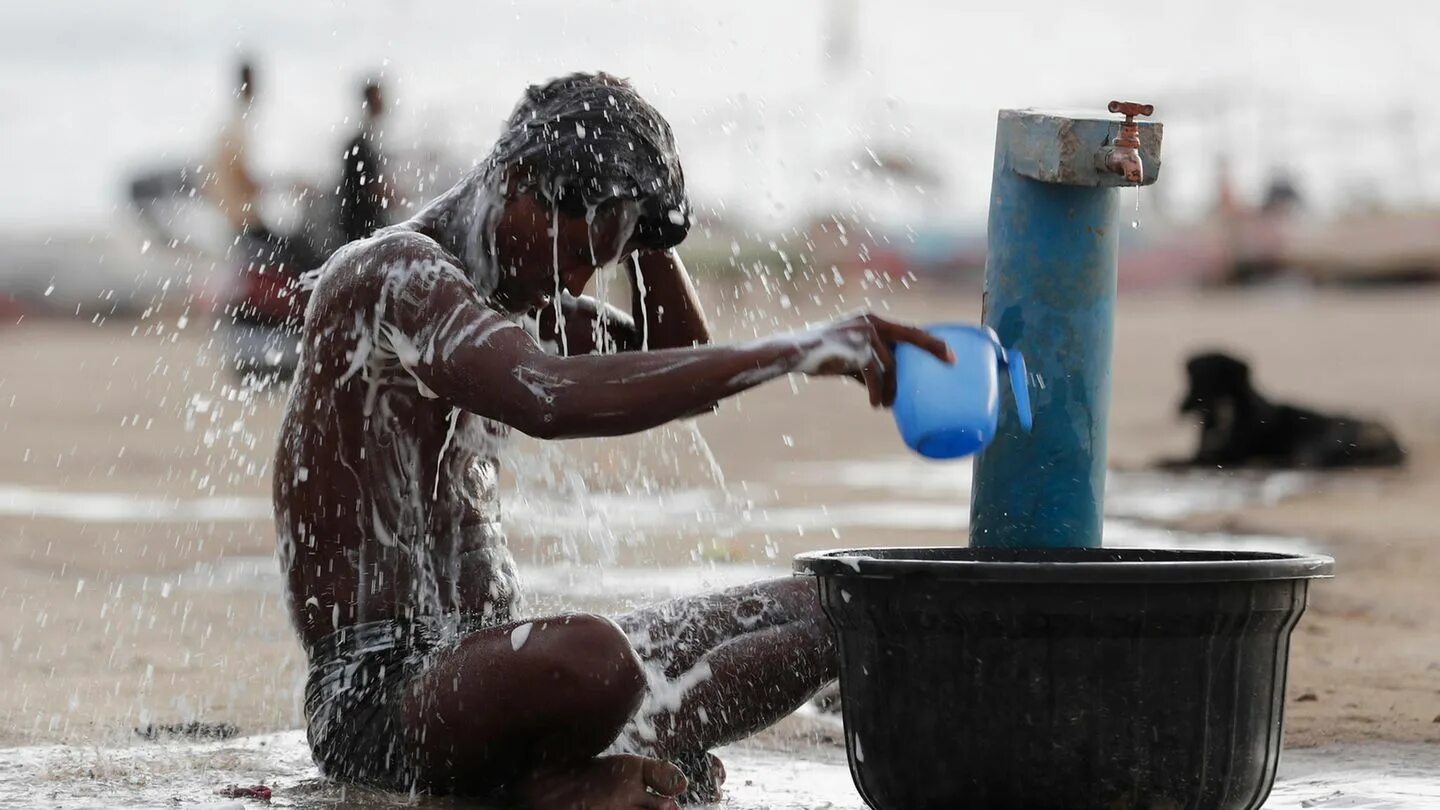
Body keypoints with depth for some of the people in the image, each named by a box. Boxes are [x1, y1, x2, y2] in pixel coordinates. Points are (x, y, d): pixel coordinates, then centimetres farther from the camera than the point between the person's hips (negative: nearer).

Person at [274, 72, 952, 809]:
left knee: (821, 610, 6)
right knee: (591, 658, -44)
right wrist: (796, 352, -36)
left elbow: (682, 376, 27)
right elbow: (554, 399, -34)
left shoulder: (513, 296, 18)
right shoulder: (390, 274, -15)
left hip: (485, 658, 11)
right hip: (376, 694, -10)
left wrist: (648, 235, 10)